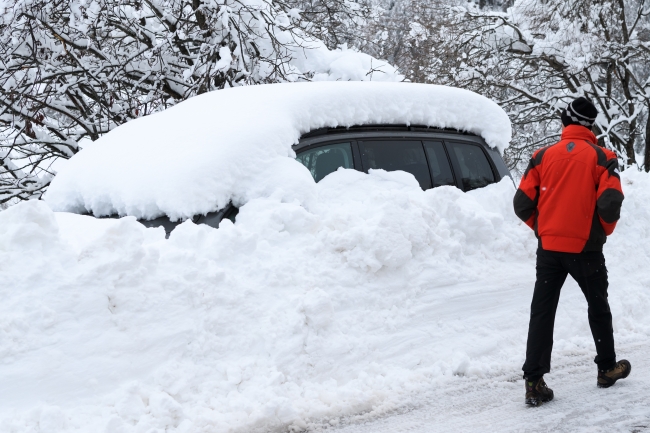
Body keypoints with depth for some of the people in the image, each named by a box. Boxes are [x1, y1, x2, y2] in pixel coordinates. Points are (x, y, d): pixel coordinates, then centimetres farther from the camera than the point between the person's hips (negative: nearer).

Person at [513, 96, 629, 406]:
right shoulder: (601, 158, -5)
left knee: (542, 312, 2)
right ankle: (607, 369, 30)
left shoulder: (543, 156, 1)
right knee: (598, 307, 19)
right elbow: (610, 204, -15)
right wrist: (604, 230, 5)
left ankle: (534, 382, -5)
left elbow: (522, 203, -3)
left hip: (549, 247, 1)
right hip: (586, 249, -1)